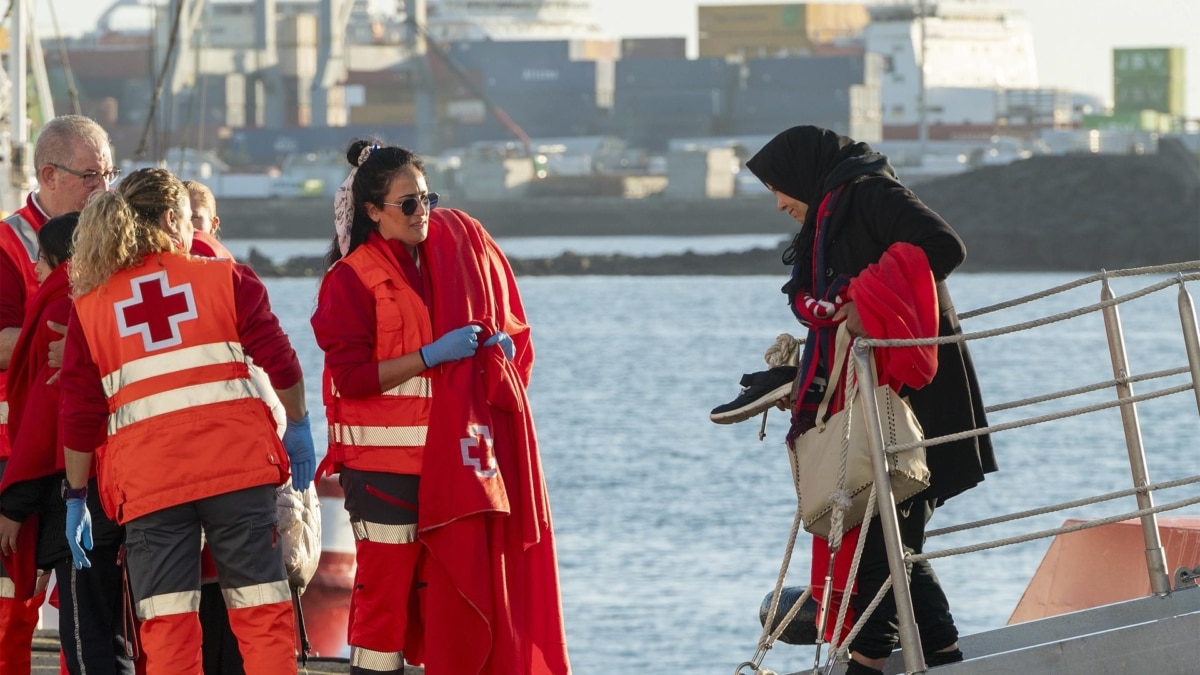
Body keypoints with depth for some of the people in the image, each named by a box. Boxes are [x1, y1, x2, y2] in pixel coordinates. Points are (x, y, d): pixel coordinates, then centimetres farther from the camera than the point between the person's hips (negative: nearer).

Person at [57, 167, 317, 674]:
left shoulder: (89, 304, 10)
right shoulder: (226, 278, 6)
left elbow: (80, 412, 7)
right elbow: (280, 363, 1)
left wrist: (76, 496, 13)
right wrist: (297, 428, 16)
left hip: (147, 479, 1)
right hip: (238, 463, -1)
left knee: (166, 630, 2)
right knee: (262, 613, 4)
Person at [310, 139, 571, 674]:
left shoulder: (461, 241, 10)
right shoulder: (351, 279, -6)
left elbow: (507, 320, 23)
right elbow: (349, 376, -14)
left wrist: (503, 345, 1)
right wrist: (432, 355, -18)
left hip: (454, 454, 5)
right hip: (384, 462, -5)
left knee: (457, 582, 4)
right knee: (387, 582, -6)